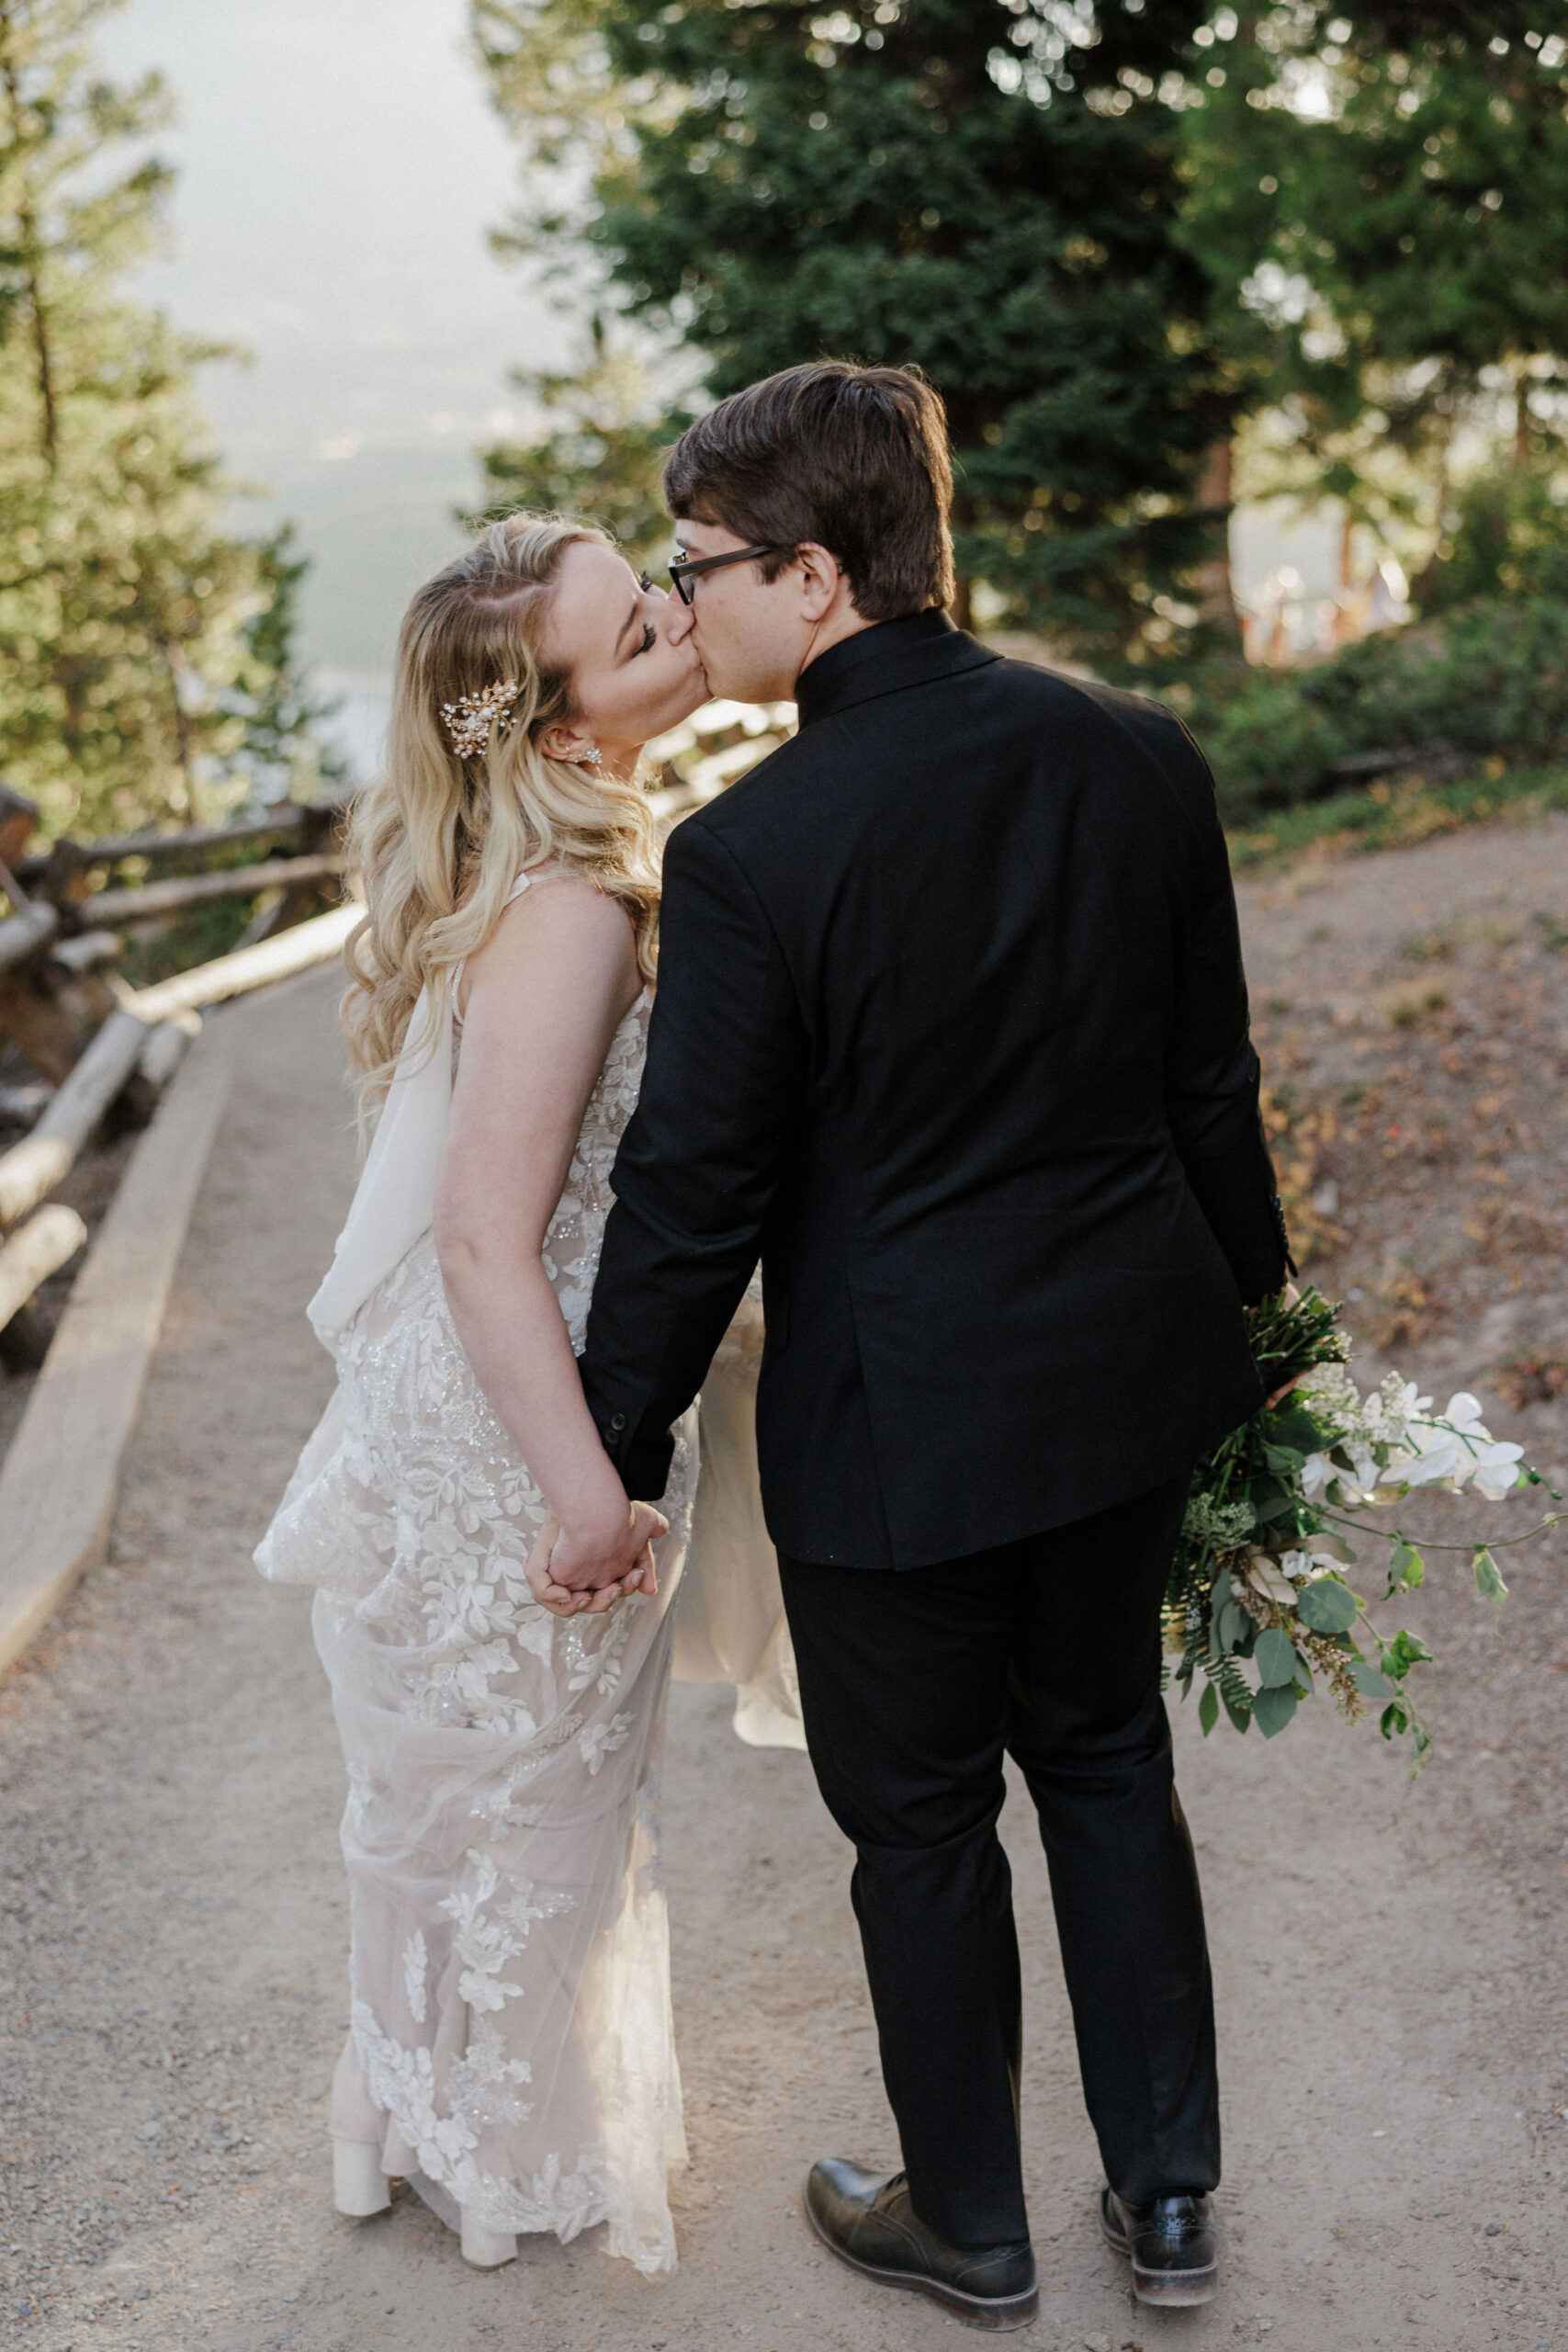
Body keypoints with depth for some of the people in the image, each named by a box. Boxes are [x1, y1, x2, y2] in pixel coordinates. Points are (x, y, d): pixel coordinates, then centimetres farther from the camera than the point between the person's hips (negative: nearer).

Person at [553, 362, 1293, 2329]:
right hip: (1128, 1374, 6)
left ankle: (968, 2226, 37)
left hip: (896, 1426, -5)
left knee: (920, 1822, 16)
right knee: (1109, 1761, 24)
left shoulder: (749, 851, -21)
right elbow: (1212, 1087, 3)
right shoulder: (1140, 757, -5)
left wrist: (616, 1467, -3)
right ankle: (1167, 2196, 37)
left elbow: (690, 1194, -15)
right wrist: (1246, 1303, 17)